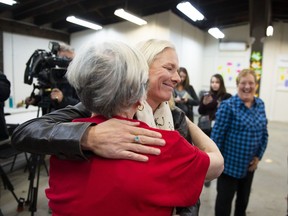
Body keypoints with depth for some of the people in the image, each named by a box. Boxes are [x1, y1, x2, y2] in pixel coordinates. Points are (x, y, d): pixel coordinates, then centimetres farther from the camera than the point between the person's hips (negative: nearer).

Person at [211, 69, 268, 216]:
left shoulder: (260, 105, 3)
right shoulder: (228, 106, -16)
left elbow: (264, 133, 9)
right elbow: (217, 134, -16)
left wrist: (258, 156, 2)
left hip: (250, 164, 6)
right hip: (230, 164, -6)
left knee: (244, 199, 24)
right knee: (224, 201, 8)